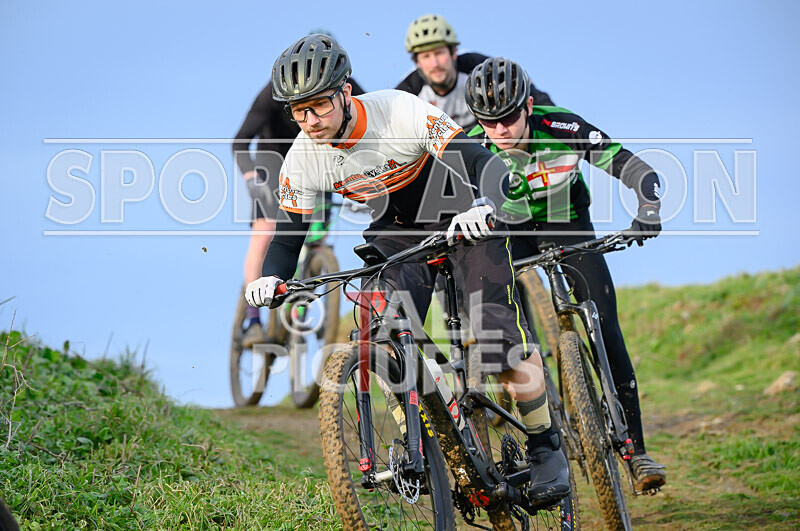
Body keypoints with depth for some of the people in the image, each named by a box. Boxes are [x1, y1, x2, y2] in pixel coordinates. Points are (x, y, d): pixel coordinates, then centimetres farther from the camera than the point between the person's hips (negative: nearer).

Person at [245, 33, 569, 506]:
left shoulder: (402, 113, -31)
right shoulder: (303, 159, -17)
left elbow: (485, 163, -33)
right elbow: (289, 235, -9)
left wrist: (486, 207, -54)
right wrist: (271, 277, -31)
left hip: (460, 218, -4)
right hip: (397, 232, 4)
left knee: (502, 336, -17)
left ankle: (546, 448, 1)